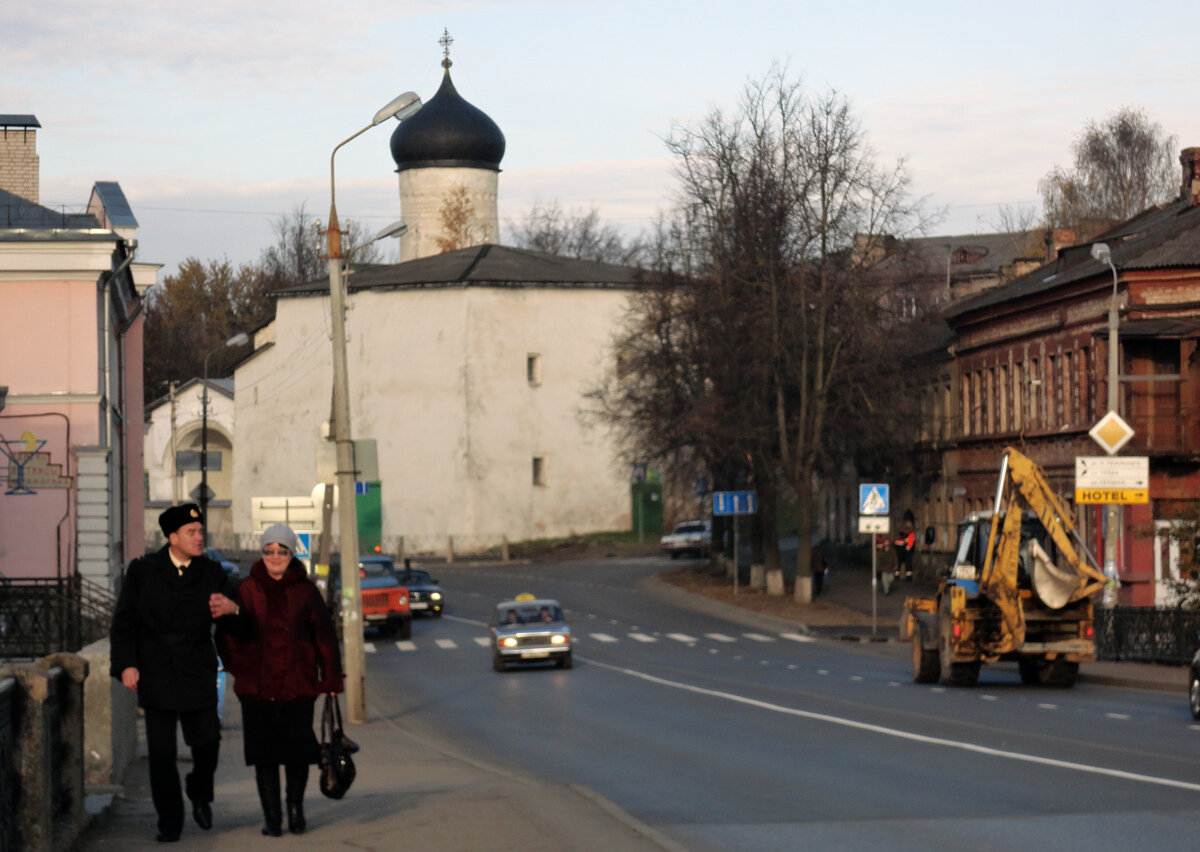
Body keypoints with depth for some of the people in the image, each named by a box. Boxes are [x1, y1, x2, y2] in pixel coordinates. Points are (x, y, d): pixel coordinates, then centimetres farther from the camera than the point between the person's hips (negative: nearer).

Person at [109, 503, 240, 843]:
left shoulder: (212, 573, 6)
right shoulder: (142, 571, 1)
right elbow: (124, 621, 1)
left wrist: (232, 609, -18)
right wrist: (126, 665, -10)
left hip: (198, 674, 1)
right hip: (156, 675, -1)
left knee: (207, 742, -3)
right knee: (161, 751, 0)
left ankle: (200, 795, 27)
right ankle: (169, 821, 10)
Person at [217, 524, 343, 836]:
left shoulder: (305, 590, 4)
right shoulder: (247, 590, 3)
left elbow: (324, 635, 7)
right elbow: (227, 634, 10)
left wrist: (331, 679, 5)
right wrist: (238, 668, 0)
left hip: (297, 684, 0)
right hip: (257, 687, 0)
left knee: (297, 751, 3)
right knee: (264, 753, 0)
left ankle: (296, 808, 23)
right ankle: (271, 815, 10)